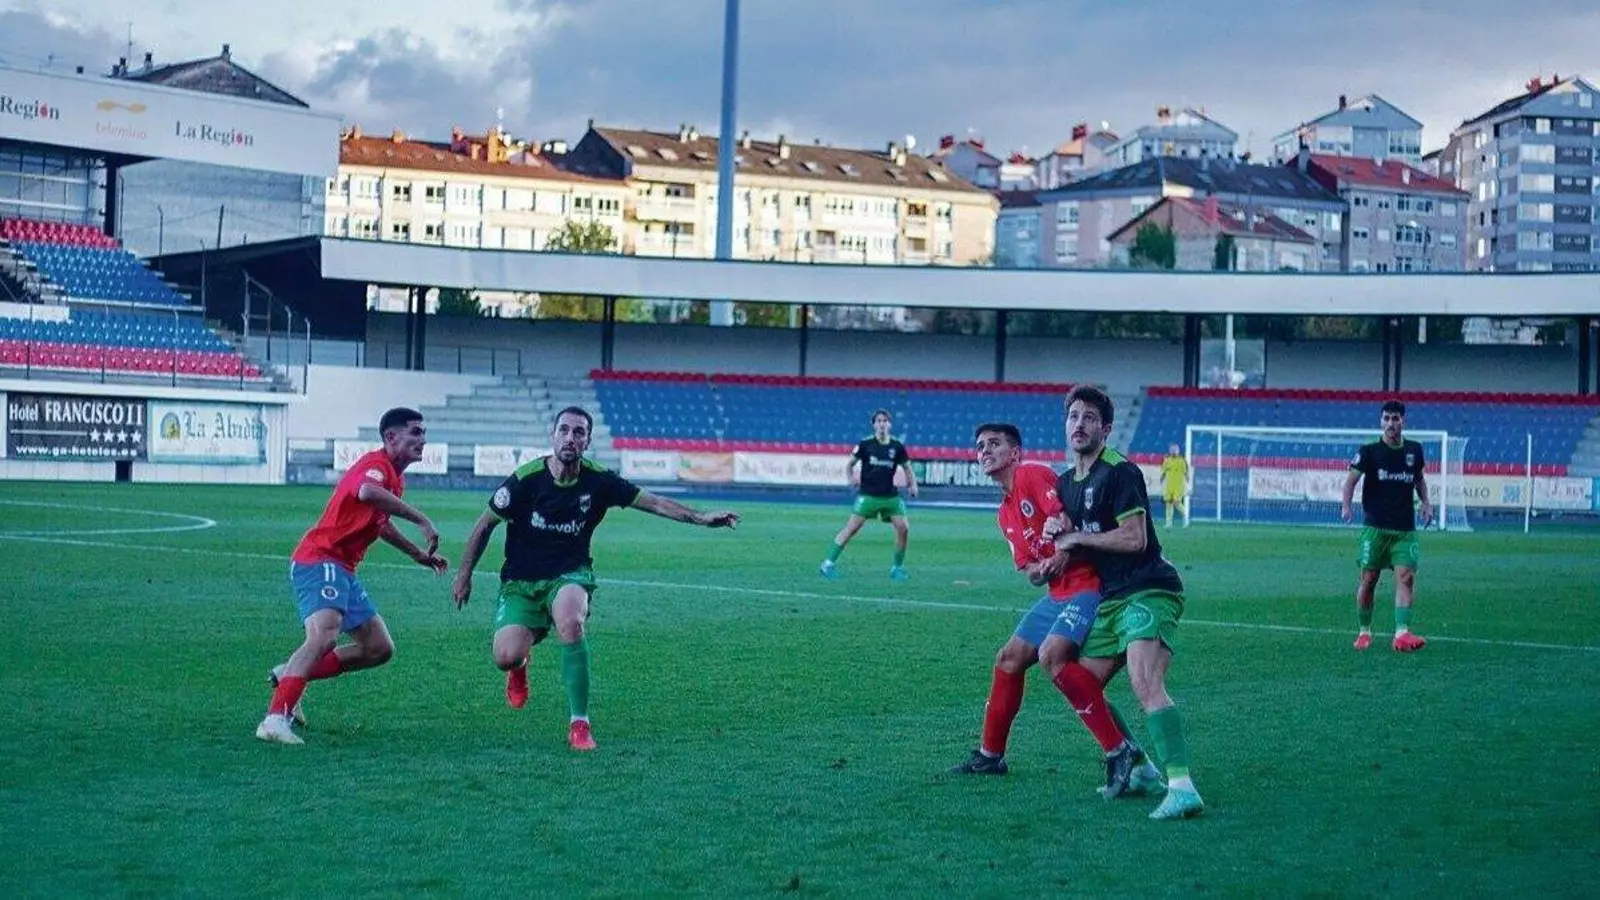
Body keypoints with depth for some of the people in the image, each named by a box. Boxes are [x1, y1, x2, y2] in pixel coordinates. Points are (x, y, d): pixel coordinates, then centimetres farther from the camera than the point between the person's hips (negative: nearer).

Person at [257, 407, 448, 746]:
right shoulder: (376, 464, -13)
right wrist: (421, 520, -37)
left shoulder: (395, 476, 18)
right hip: (320, 560, -10)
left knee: (379, 649, 10)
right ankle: (276, 717, -36)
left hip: (343, 570, 10)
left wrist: (418, 554, 39)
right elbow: (367, 492, -40)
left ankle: (290, 675, 15)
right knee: (325, 635, -30)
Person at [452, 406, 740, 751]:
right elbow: (485, 525, -1)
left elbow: (654, 502, -1)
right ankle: (519, 666, 24)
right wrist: (464, 574, 1)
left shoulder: (598, 481, -7)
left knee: (570, 622, -34)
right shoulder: (526, 479, -13)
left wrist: (701, 517, -10)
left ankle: (579, 724, -21)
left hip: (569, 576, 0)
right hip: (520, 582, 0)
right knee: (507, 656, -21)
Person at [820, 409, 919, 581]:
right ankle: (829, 563, -5)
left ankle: (898, 567, 11)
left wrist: (912, 485, -2)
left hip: (890, 495, 3)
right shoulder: (866, 444, -3)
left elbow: (907, 468, 14)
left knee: (903, 528, -7)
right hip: (867, 494, -3)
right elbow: (850, 464, 7)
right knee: (852, 527, -11)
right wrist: (851, 478, -11)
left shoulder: (897, 447, 2)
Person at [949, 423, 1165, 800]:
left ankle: (1121, 752, -25)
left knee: (1052, 655, -27)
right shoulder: (1005, 514, 19)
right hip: (1058, 592, 10)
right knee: (1009, 659, 12)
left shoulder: (1033, 474, -8)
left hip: (1087, 583, -10)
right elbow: (1031, 570, 14)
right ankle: (990, 755, 26)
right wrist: (1037, 570, -6)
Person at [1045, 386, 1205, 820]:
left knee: (1146, 684, -26)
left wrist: (1076, 537, -8)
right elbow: (1076, 539, 27)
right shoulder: (1066, 482, 16)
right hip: (1110, 600, 10)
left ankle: (1183, 788, -35)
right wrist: (1058, 533, 4)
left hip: (1148, 591, -9)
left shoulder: (1120, 472, -10)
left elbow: (1134, 538, -17)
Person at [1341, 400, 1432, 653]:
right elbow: (1352, 478, -10)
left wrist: (1425, 503, 8)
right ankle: (1364, 632, 17)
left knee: (1406, 576, -13)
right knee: (1368, 579, 0)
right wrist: (1346, 505, -28)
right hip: (1375, 527, -2)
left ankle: (1402, 634, -20)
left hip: (1405, 530, 2)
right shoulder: (1369, 451, -3)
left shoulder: (1414, 450, 8)